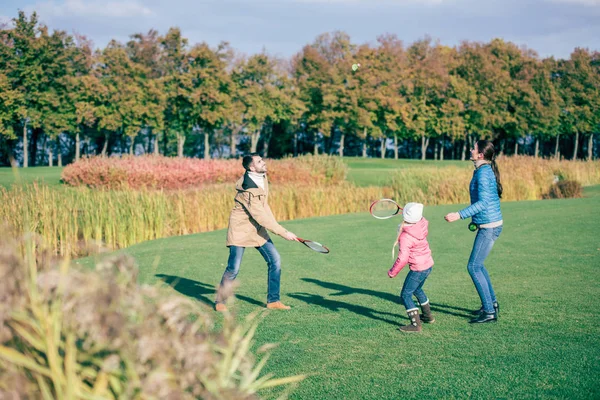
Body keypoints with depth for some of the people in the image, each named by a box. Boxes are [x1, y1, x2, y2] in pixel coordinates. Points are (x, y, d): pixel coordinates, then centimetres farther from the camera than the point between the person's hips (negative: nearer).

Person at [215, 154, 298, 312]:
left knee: (275, 260, 0)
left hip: (257, 229, 8)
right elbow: (261, 217, -28)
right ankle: (220, 301, 12)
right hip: (240, 229, -8)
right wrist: (283, 232, -27)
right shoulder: (248, 189, -27)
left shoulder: (262, 176, -1)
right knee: (233, 268, -8)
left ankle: (273, 300, 10)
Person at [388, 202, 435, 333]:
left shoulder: (405, 237, -26)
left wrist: (392, 272, -13)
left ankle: (415, 324, -12)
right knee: (417, 289, 30)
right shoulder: (422, 225, -7)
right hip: (428, 265, 9)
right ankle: (428, 315, 43)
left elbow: (402, 259, -26)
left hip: (418, 269, -9)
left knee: (405, 295, -4)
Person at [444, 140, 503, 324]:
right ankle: (492, 303, 29)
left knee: (473, 267, -7)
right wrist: (475, 220, 22)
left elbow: (483, 202, -27)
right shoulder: (486, 170, 11)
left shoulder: (483, 173, -19)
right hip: (488, 225, 10)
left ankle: (489, 312, -4)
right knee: (477, 265, 19)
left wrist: (460, 215, -31)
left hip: (489, 226, -10)